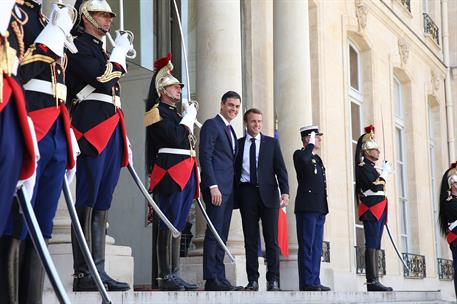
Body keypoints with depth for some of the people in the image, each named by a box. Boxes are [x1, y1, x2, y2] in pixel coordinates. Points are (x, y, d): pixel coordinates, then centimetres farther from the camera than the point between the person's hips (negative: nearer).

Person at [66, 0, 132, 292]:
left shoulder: (101, 50, 27)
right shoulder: (78, 45, 0)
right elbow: (99, 76, -17)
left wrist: (123, 138, 20)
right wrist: (120, 51, -1)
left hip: (111, 132, 9)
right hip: (92, 129, -9)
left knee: (102, 204, 5)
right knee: (87, 202, -9)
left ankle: (98, 270, 5)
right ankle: (83, 274, -8)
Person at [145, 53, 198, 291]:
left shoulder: (176, 114, 24)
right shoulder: (157, 111, -4)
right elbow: (175, 138, -17)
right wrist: (189, 115, -6)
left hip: (186, 175, 9)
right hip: (171, 172, -9)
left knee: (178, 226, 9)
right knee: (169, 226, -9)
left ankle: (174, 276, 12)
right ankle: (166, 277, -8)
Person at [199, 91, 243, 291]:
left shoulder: (230, 130, 23)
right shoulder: (211, 125, -3)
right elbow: (205, 156, -12)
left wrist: (233, 188, 13)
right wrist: (213, 186, -19)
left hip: (228, 188, 9)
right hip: (216, 187, -9)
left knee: (222, 235, 7)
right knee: (214, 233, -9)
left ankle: (220, 278, 8)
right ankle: (211, 280, -8)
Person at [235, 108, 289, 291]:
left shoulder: (271, 143, 10)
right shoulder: (238, 144, 10)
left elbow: (280, 169, 5)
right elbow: (234, 171, 10)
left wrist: (285, 192, -8)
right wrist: (234, 196, 0)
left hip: (268, 193, 0)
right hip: (247, 193, 1)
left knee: (271, 239, -2)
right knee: (250, 239, 2)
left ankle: (273, 280, 1)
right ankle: (252, 280, 5)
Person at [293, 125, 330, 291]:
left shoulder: (318, 159, 23)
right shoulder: (300, 154, -3)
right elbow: (303, 160, -30)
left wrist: (324, 208, 19)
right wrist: (311, 145, -14)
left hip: (319, 209, 9)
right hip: (307, 208, -9)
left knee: (317, 248, 8)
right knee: (307, 246, -8)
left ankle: (315, 281, 11)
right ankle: (307, 282, -8)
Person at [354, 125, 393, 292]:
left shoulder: (371, 167, 23)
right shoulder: (363, 166, -7)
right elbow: (374, 186, -17)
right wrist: (385, 172, -6)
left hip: (378, 210, 10)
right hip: (371, 208, -10)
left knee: (374, 245, 6)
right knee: (372, 244, -12)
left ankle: (374, 282, 6)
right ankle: (372, 281, -15)